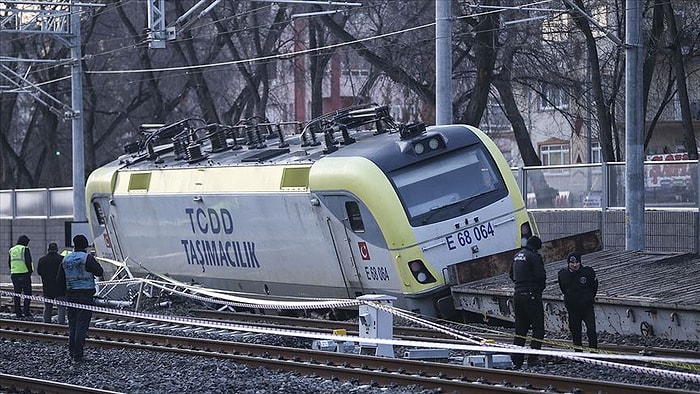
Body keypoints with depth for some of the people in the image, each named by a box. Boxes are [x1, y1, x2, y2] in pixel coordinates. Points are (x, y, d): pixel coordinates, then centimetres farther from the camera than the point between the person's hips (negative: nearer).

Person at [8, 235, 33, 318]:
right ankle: (26, 311, -7)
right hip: (24, 273, -6)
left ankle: (18, 312, 7)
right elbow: (28, 261, -13)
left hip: (14, 274, 6)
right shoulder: (25, 249, -6)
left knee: (17, 294, 8)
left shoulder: (11, 250, 14)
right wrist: (30, 271, -2)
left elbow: (9, 262, 16)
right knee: (27, 293, 0)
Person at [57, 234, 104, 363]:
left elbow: (60, 278, 11)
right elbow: (100, 272, -13)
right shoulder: (87, 258, -11)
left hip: (70, 294, 6)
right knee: (82, 324, -4)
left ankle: (72, 352, 16)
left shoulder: (66, 259, 8)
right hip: (85, 294, -6)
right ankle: (78, 355, -6)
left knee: (72, 323, 14)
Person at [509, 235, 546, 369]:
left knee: (520, 328, 13)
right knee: (538, 328, -2)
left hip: (517, 295, 8)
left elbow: (511, 274, 22)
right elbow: (541, 276, -15)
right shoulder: (534, 257, -12)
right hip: (531, 296, -8)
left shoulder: (517, 256, 13)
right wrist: (540, 288, 4)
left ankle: (516, 359, 10)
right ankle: (532, 358, -9)